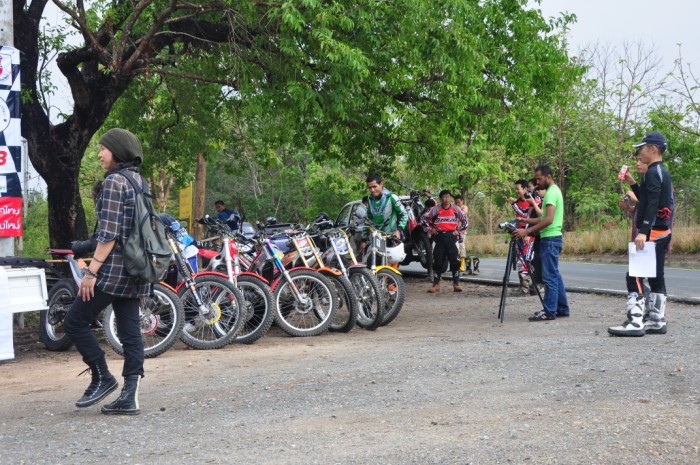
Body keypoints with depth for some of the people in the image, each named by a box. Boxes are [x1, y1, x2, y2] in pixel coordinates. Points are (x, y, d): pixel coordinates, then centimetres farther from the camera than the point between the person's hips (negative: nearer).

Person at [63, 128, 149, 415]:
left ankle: (102, 378, 6)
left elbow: (109, 233, -18)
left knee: (75, 322, 2)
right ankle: (129, 397, 6)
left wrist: (92, 271, -18)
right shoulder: (140, 182, 15)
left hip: (114, 269, -9)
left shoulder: (114, 181, -11)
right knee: (130, 333, 6)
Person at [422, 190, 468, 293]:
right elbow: (423, 218, 9)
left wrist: (460, 231, 7)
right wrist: (430, 229, 3)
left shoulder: (456, 209, 4)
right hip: (439, 237, 0)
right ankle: (436, 285, 7)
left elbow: (465, 220, 17)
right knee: (437, 262, 2)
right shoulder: (435, 210, 1)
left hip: (451, 236, 0)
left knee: (455, 261, -5)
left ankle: (456, 284, 2)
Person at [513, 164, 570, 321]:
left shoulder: (551, 192, -14)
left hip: (550, 239, -10)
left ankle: (549, 311, -6)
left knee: (550, 276, -8)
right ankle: (562, 308, 18)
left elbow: (548, 220, -24)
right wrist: (528, 220, 16)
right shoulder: (555, 191, 17)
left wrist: (527, 231, -24)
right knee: (555, 275, 13)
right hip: (554, 238, 10)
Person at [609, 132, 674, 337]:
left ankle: (635, 323, -15)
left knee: (634, 276, -11)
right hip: (663, 232, 10)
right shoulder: (663, 173, 17)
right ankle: (657, 321, 15)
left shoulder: (653, 172, -14)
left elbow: (652, 205, -24)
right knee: (656, 276, 12)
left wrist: (643, 231, -30)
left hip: (652, 233, -10)